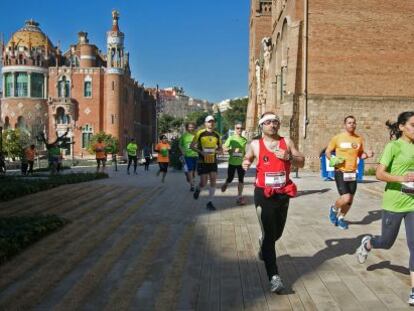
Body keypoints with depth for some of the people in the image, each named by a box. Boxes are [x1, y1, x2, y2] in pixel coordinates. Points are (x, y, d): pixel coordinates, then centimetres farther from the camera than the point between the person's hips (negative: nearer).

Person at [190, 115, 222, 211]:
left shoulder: (217, 135, 6)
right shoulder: (200, 133, -7)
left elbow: (220, 149, 15)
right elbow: (191, 146, -3)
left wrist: (216, 151, -9)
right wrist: (201, 152, -17)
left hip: (213, 162, 4)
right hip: (202, 162, -3)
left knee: (213, 182, -2)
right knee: (203, 183, -4)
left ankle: (210, 202, 9)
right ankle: (198, 189, 32)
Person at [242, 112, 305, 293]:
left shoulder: (286, 142, 3)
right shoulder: (255, 145, -2)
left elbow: (301, 163, 4)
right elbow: (247, 159, 15)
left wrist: (289, 157, -15)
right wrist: (245, 164, -9)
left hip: (283, 194, 3)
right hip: (264, 195, -3)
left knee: (277, 232, 19)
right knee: (269, 234, -6)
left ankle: (264, 245, 53)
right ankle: (274, 276, -3)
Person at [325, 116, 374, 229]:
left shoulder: (359, 139, 6)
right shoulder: (337, 138, -5)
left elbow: (360, 154, 17)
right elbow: (327, 152, 3)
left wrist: (367, 155, -5)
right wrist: (332, 160, -17)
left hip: (352, 173, 5)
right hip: (340, 172, -5)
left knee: (350, 200, 10)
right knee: (345, 198, -17)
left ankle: (341, 218, 34)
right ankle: (334, 209, 15)